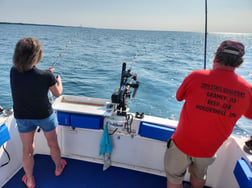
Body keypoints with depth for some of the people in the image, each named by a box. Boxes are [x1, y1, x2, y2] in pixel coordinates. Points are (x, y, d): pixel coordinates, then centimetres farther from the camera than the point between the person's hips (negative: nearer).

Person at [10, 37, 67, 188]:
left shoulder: (14, 72, -13)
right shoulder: (46, 76, -26)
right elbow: (58, 94, -9)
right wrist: (59, 81, 10)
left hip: (22, 117, 4)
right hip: (45, 116, -3)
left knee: (27, 150, 19)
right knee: (53, 144, 21)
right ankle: (58, 167, 45)